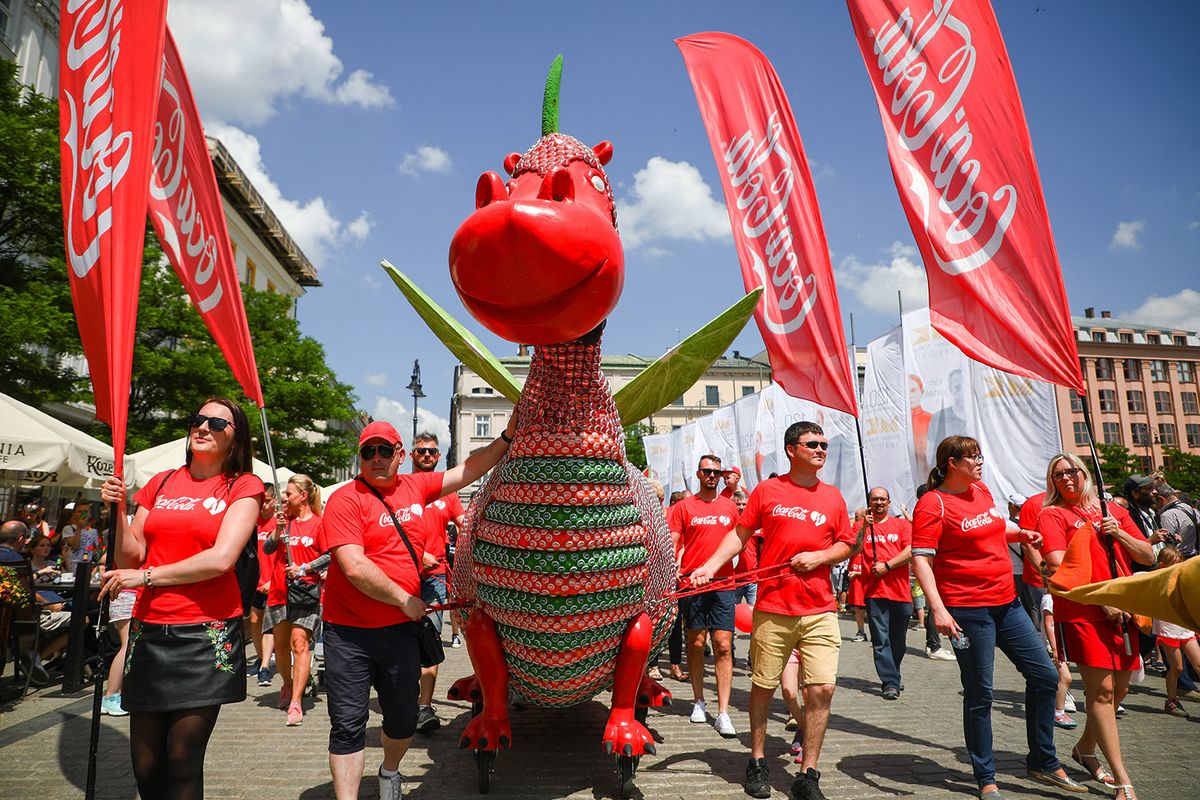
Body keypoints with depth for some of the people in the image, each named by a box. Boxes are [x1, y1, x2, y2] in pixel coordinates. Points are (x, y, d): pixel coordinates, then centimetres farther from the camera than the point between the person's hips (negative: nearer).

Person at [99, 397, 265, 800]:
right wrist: (119, 510, -4)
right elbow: (130, 560, 10)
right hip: (149, 630, 4)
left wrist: (145, 576, -8)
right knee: (145, 765, 9)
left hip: (207, 634, -4)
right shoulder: (160, 484, 13)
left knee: (183, 761, -1)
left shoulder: (243, 486, 0)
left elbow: (221, 559, -14)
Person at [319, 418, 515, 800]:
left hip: (401, 627, 5)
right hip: (349, 631, -5)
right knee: (348, 725, 2)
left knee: (404, 717, 18)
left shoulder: (415, 486, 4)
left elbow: (469, 470, 8)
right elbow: (354, 567, -22)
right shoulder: (346, 499, -13)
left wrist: (507, 437, -1)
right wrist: (404, 599, -14)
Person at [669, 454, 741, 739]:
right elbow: (671, 544, 0)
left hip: (723, 583, 1)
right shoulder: (683, 506, 3)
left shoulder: (730, 507, 10)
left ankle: (722, 712, 0)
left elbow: (740, 542, 19)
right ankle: (699, 702, 24)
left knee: (723, 646, -3)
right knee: (696, 644, 8)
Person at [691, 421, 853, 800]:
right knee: (763, 686, 7)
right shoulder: (767, 490, 2)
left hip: (820, 611, 2)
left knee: (822, 688, -4)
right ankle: (757, 762, 28)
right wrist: (710, 566, -6)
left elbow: (845, 545, 13)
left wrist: (819, 556, -7)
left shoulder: (833, 497, 9)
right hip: (773, 608, -2)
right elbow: (739, 534, 4)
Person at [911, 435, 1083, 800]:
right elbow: (920, 560, -19)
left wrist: (1020, 533, 12)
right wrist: (938, 609, -28)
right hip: (968, 611, -8)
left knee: (1045, 675, 13)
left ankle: (1043, 762, 31)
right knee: (980, 694, 2)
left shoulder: (981, 491, 10)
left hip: (1006, 603, 8)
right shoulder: (932, 503, -14)